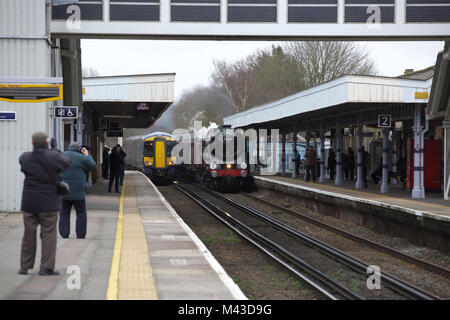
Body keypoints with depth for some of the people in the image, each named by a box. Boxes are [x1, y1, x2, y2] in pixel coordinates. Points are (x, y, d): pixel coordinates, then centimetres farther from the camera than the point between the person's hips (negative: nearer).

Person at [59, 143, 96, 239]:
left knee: (64, 213, 9)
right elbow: (93, 166, 7)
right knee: (81, 213, 9)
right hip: (78, 192, -2)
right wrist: (87, 155, 18)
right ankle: (80, 235, 6)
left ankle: (64, 235, 3)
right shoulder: (81, 158, -5)